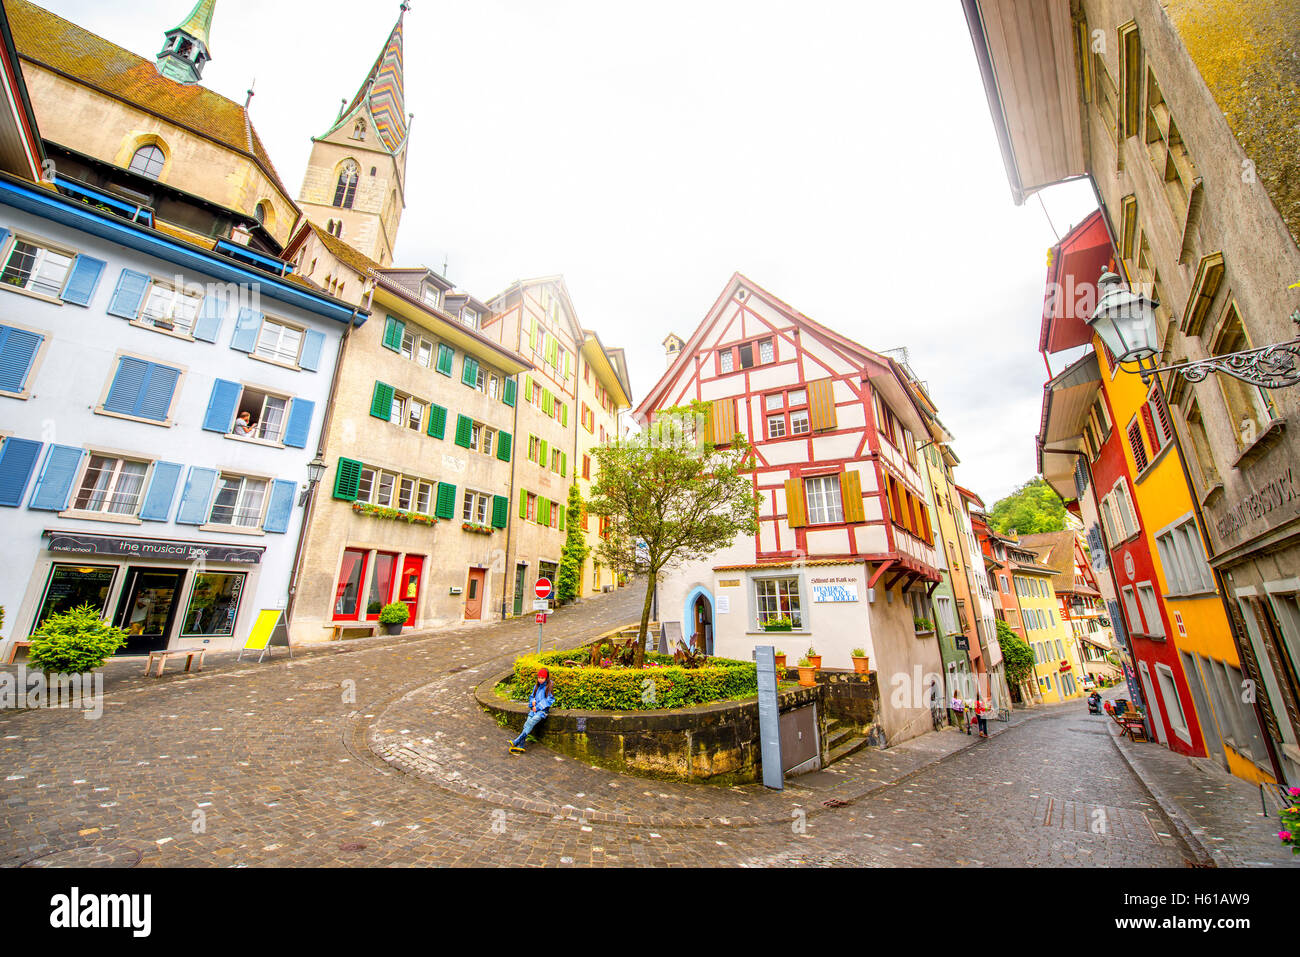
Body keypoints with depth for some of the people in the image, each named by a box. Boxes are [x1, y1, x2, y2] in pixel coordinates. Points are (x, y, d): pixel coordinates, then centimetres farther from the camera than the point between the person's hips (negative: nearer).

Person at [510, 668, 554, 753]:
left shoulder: (548, 688, 0)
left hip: (542, 710, -5)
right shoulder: (536, 687, 18)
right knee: (527, 723, -19)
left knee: (531, 722, -28)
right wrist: (533, 701, 1)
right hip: (534, 709, 5)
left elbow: (548, 700, -5)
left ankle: (517, 741, -32)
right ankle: (520, 746, -25)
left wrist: (537, 707, -10)